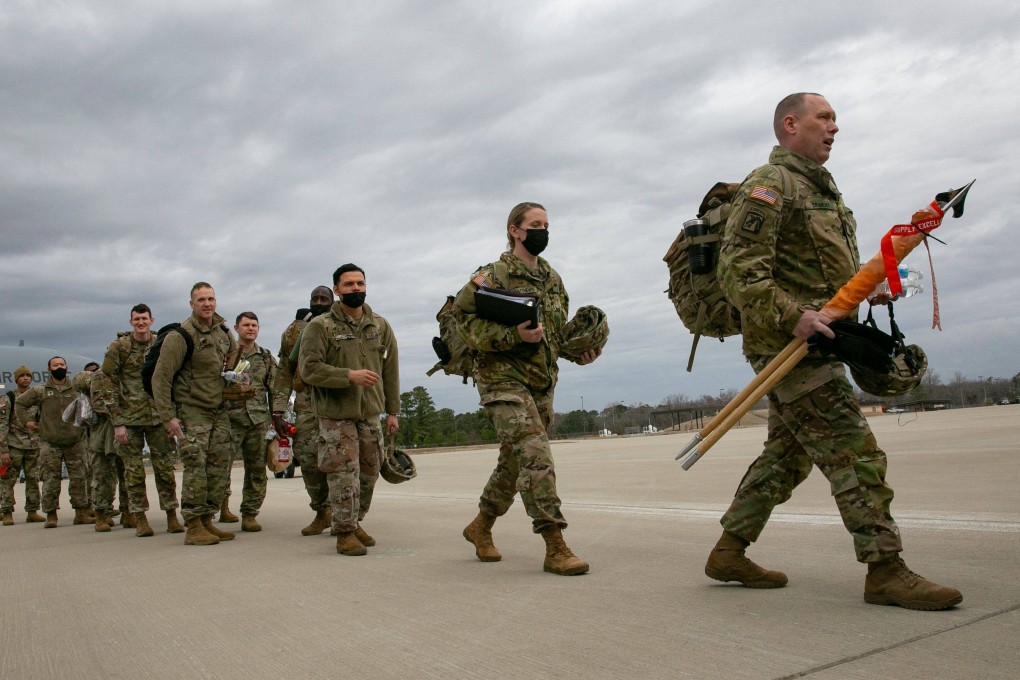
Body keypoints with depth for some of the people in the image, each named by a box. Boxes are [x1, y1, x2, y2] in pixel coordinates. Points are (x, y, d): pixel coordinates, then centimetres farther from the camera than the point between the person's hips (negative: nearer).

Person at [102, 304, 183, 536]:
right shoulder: (118, 347, -2)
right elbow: (108, 386, -4)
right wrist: (117, 423, -9)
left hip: (158, 416, 2)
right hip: (129, 418, -2)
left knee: (165, 467, 3)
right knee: (134, 470, 2)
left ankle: (172, 515, 10)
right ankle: (139, 518, 11)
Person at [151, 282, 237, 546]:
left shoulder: (223, 331, 7)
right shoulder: (180, 336, -15)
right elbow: (160, 377, -15)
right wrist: (167, 416, -19)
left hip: (219, 411, 7)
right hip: (192, 412, -7)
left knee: (219, 467, 6)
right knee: (196, 467, -11)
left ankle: (207, 521, 16)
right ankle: (193, 527, -4)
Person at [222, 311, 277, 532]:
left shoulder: (266, 357, 14)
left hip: (259, 420, 3)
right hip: (230, 418, -3)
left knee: (257, 470, 4)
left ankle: (249, 515, 12)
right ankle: (220, 506, 12)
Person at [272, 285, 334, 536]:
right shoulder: (294, 331, 10)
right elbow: (284, 373, 10)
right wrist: (278, 412, 3)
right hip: (306, 404, 2)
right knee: (307, 458, 0)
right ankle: (322, 513, 17)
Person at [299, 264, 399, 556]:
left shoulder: (380, 326, 7)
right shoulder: (320, 326, -6)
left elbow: (390, 370, 10)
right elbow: (308, 368, -13)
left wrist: (392, 411, 8)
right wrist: (349, 376, -23)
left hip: (370, 414, 5)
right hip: (336, 415, -5)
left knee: (369, 474, 13)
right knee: (344, 477, -5)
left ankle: (355, 523, 32)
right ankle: (345, 533, 9)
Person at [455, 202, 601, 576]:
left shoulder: (553, 279, 14)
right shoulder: (493, 275, -6)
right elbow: (465, 323, -12)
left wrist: (581, 352, 4)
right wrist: (514, 335, -24)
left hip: (541, 382, 7)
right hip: (503, 379, -7)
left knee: (514, 462, 14)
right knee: (536, 457, -17)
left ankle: (481, 527, 32)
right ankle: (555, 548, -14)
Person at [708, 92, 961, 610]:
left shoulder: (820, 188, 23)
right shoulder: (770, 184, -9)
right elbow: (738, 270, -19)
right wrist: (791, 317, -27)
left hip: (805, 342, 10)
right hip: (788, 344, -10)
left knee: (787, 456, 12)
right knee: (855, 453, -8)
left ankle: (728, 553, 19)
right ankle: (885, 572, 1)